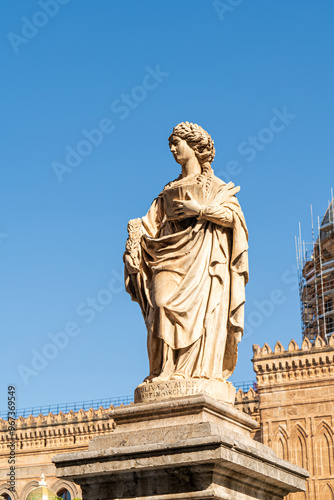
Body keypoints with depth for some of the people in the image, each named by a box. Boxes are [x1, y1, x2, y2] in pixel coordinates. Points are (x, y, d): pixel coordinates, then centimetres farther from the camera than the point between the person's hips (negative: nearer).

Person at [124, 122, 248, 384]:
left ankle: (200, 370, -21)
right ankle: (167, 370, -22)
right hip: (171, 250, 4)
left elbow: (234, 216, -1)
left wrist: (201, 210, -11)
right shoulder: (170, 190, 24)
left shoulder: (214, 185, 12)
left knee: (200, 305, -17)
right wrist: (136, 228, -6)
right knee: (163, 301, -17)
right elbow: (153, 222, 15)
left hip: (203, 253, -3)